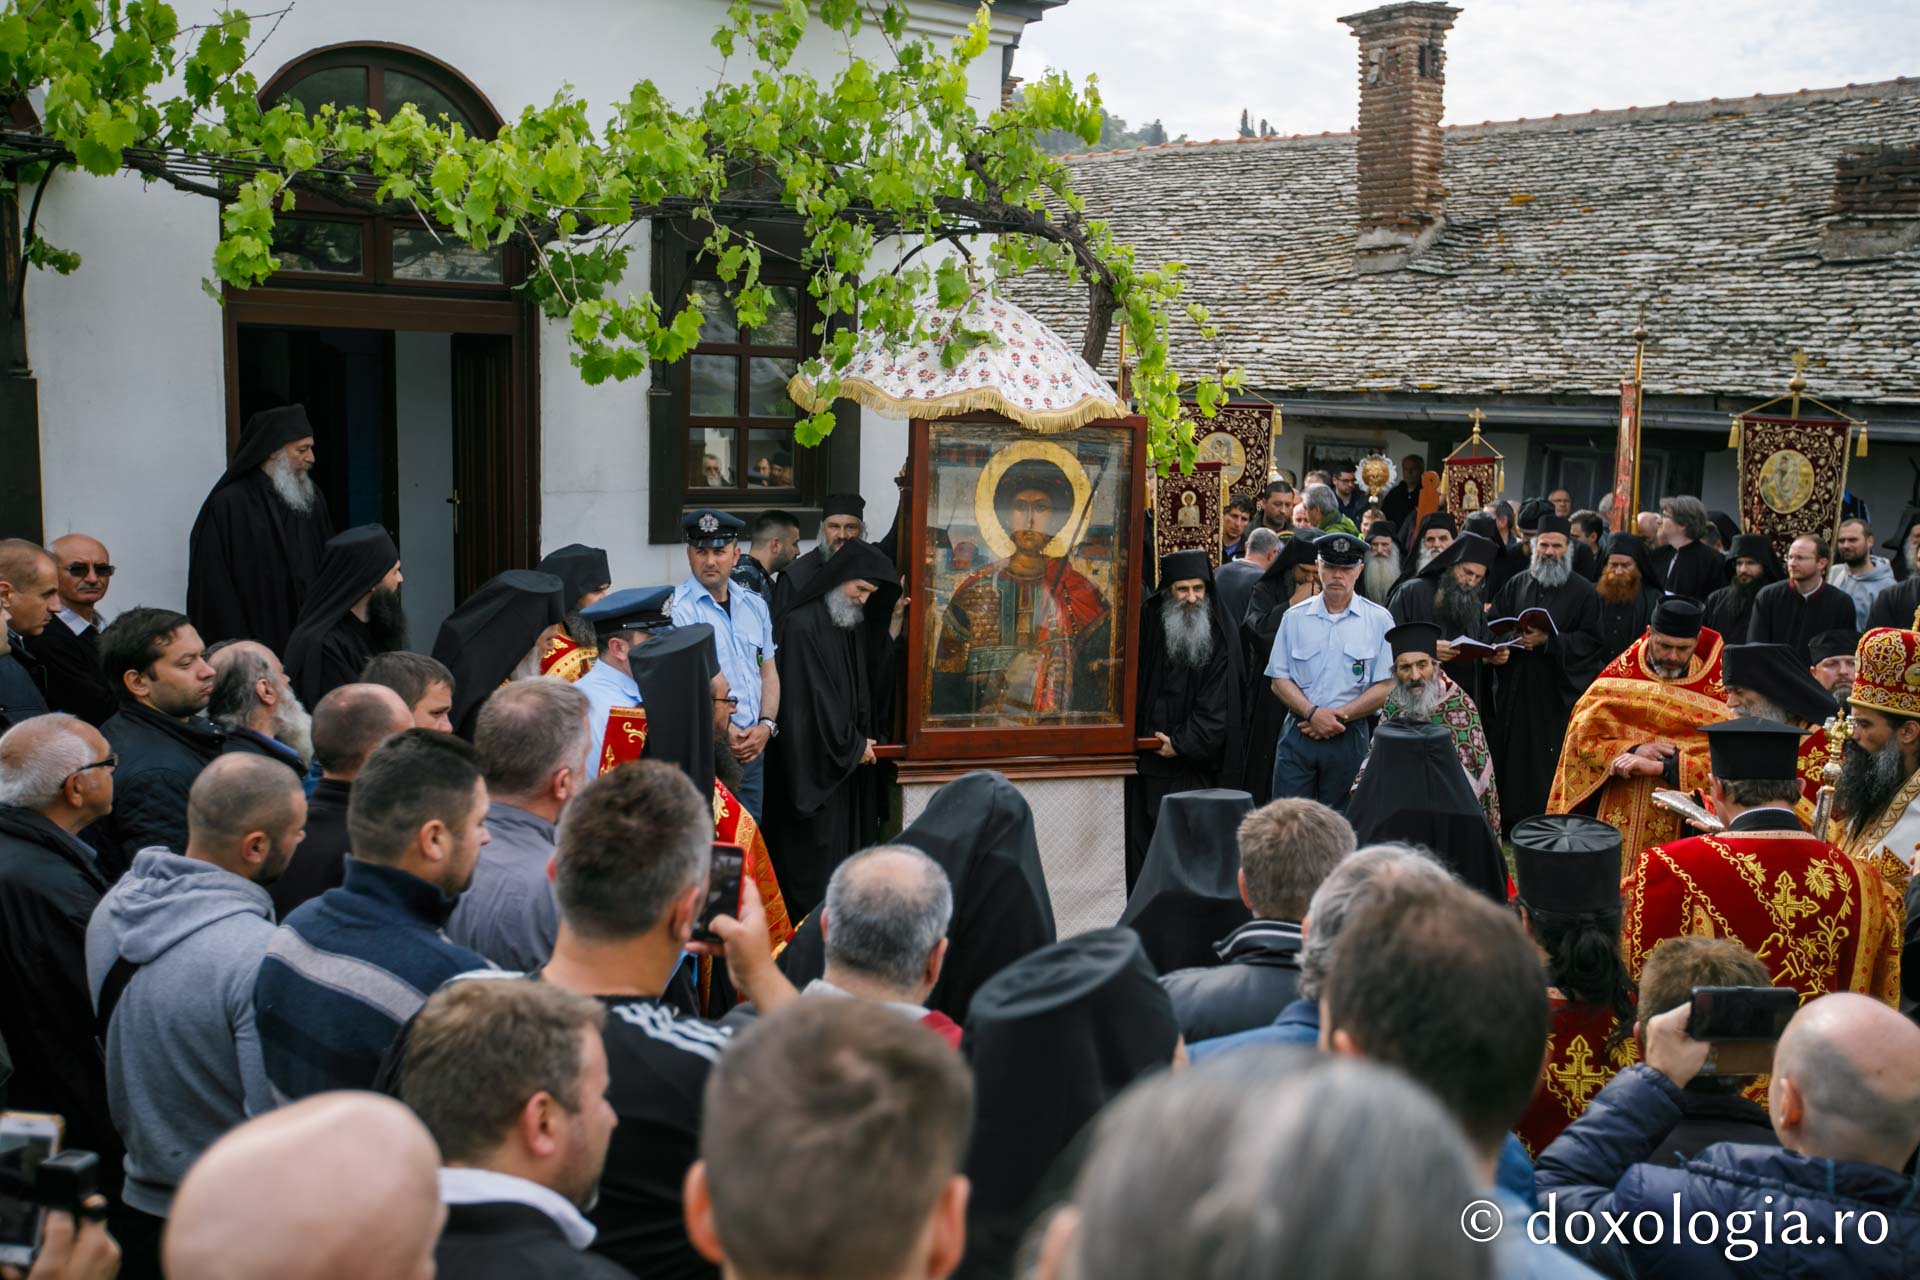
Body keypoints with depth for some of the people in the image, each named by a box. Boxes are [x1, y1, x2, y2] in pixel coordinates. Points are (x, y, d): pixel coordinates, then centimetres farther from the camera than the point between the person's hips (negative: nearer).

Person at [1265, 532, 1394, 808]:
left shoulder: (1379, 620, 2)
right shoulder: (1294, 618, 7)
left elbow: (1385, 687, -1)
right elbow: (1279, 680, 5)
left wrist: (1339, 716, -11)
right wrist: (1312, 713, -11)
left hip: (1349, 738, -1)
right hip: (1298, 732, 1)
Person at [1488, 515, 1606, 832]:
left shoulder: (1583, 592, 2)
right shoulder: (1516, 585, 12)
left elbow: (1591, 639, -6)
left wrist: (1548, 640, -17)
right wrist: (1496, 649, -12)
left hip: (1560, 693, -3)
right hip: (1515, 690, 3)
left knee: (1551, 762, -3)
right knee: (1513, 757, 4)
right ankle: (1511, 818, 13)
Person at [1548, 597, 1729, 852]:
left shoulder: (1715, 689, -3)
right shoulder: (1618, 676, 1)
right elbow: (1582, 737, -3)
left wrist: (1661, 767, -24)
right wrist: (1632, 751, -19)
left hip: (1679, 821, -1)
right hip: (1615, 814, 1)